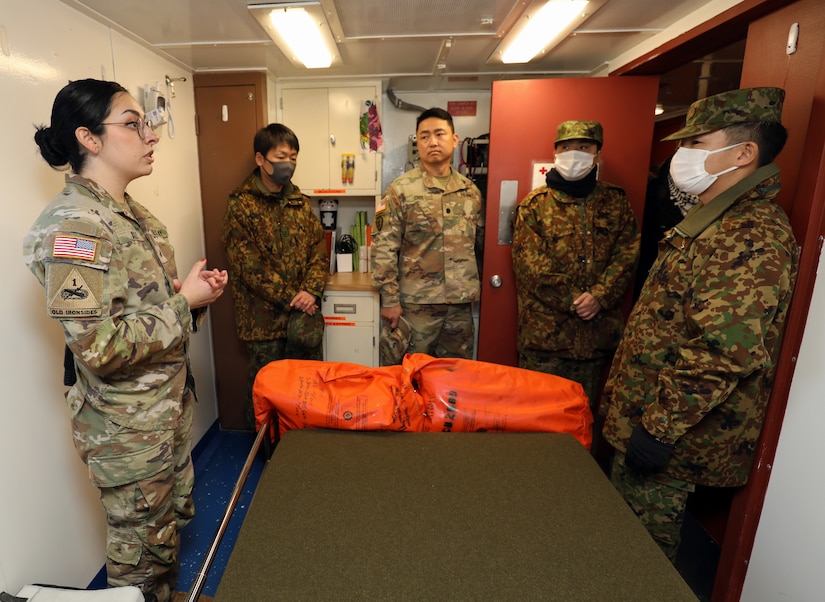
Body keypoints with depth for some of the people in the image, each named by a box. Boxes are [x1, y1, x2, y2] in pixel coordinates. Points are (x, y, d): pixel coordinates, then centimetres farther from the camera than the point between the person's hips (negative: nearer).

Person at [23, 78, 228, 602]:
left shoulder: (134, 214, 6)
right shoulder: (73, 225, -22)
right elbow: (99, 348, -27)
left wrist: (198, 291, -2)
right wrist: (185, 300, -21)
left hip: (171, 402, 9)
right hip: (127, 426, -8)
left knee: (175, 518, 26)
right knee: (142, 546, 15)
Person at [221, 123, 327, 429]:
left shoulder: (299, 202, 11)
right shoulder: (241, 205, -6)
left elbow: (319, 250, 6)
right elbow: (248, 264, -12)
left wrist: (310, 291, -10)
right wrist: (288, 298, -14)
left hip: (302, 305, 4)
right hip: (263, 313, -4)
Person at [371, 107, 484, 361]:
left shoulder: (470, 190, 9)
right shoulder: (401, 189, -6)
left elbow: (480, 243, 15)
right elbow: (383, 248, -9)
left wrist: (477, 287, 11)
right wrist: (390, 299, -11)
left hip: (461, 304, 4)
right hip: (416, 303, -4)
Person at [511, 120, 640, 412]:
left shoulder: (616, 201, 9)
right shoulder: (535, 204, -1)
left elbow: (627, 253, 1)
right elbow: (529, 263, -10)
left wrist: (599, 296, -14)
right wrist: (572, 300, -15)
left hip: (598, 329, 3)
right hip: (544, 330, -2)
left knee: (584, 410, 18)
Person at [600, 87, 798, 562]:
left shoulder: (752, 237, -22)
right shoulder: (716, 220, 13)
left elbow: (724, 353, -30)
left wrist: (660, 427, -24)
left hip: (673, 431, -10)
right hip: (644, 410, 10)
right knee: (627, 514, 25)